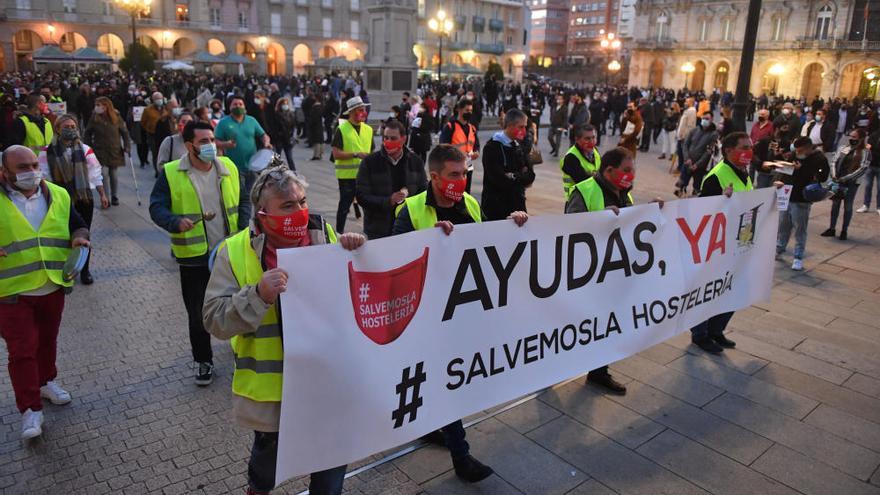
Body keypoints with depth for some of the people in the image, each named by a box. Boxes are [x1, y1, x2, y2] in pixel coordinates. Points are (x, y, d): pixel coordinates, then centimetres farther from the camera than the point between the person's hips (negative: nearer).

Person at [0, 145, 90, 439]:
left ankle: (46, 382, 43)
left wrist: (79, 237, -10)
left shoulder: (58, 195, 2)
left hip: (53, 287, 4)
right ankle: (30, 409, 10)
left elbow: (77, 225, 13)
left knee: (47, 341, 21)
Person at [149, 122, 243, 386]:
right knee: (197, 314, 9)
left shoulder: (228, 167, 0)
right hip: (193, 256, -2)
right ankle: (204, 361, 27)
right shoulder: (170, 174, -9)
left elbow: (242, 202, 8)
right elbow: (156, 208, -10)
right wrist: (176, 222, -31)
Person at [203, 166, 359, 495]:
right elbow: (215, 320, -14)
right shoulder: (235, 252, -11)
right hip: (271, 384, -2)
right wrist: (259, 295, -30)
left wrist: (356, 254, -14)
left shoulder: (325, 237, -3)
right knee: (270, 453, 22)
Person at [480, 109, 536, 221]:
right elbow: (500, 180, -21)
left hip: (518, 204, 7)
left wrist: (514, 177, -11)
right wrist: (521, 178, -7)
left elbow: (530, 176, 6)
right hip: (496, 207, -6)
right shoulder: (492, 147, -12)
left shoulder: (519, 146, 11)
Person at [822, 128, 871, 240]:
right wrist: (834, 175, -9)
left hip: (852, 183, -4)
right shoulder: (843, 148, 6)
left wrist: (845, 178, -19)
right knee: (835, 204, 10)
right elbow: (835, 162, 7)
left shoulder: (865, 152, -7)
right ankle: (831, 229, 20)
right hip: (838, 181, 4)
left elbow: (862, 169, -15)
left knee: (848, 207, 6)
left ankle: (844, 231, 17)